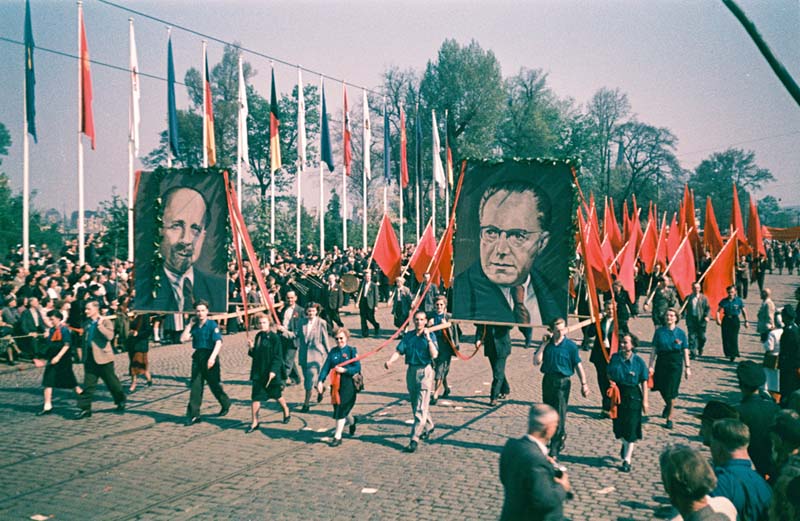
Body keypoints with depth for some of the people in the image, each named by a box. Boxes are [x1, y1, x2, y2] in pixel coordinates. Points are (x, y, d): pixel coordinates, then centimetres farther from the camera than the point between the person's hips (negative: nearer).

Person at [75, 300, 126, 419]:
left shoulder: (105, 322, -8)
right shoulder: (87, 324, 10)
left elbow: (110, 336, -26)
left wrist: (100, 325, -28)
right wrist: (84, 356, 18)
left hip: (103, 358, -5)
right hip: (90, 359, 5)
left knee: (112, 382, 8)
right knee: (88, 384, 1)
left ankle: (121, 401, 28)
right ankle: (85, 408, 4)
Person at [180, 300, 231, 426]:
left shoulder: (212, 325, -10)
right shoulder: (195, 326, 7)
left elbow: (218, 342, -19)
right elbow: (183, 339, 2)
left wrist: (212, 357, -30)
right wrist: (190, 324, -1)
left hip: (210, 358, -5)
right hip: (197, 358, 5)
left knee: (214, 384, 7)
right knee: (195, 386, 1)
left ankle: (226, 404, 33)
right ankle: (193, 415, 2)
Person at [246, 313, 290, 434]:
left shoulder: (274, 337, -12)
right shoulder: (258, 336, 7)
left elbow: (278, 356, -13)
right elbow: (255, 355, 13)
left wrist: (273, 371, -21)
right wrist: (251, 348, -7)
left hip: (271, 373, -5)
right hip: (258, 372, 5)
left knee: (277, 395, 13)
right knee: (255, 397, 0)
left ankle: (286, 411, 40)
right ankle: (254, 422, 9)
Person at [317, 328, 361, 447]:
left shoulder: (351, 350, -5)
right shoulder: (333, 351, 7)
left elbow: (357, 368, -10)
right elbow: (326, 367, 0)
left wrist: (344, 370, -21)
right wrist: (320, 381, -11)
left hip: (348, 384, -5)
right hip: (335, 384, 5)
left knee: (341, 410, -7)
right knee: (340, 408, 14)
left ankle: (337, 437, 2)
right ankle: (352, 421, 46)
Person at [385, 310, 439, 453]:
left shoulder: (430, 336, -3)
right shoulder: (408, 336, 7)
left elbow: (434, 355, -15)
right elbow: (399, 351, -2)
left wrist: (428, 338, -20)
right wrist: (390, 361, -20)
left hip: (425, 372, -5)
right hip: (411, 371, 5)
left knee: (421, 408, -9)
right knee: (415, 405, 17)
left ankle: (414, 439, -9)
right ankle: (429, 427, 41)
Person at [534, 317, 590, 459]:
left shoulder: (570, 346, -7)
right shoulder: (547, 344, 1)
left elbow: (578, 365, -3)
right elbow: (536, 361, -8)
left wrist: (584, 384, -5)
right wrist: (544, 344, -11)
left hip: (562, 383, -4)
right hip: (547, 381, 4)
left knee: (559, 416, -6)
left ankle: (554, 451, -3)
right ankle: (561, 437, 41)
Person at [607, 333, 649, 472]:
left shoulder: (638, 361, -9)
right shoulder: (615, 358, -2)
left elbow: (644, 382, -5)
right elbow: (609, 375, 11)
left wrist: (644, 400, -7)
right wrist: (611, 382, -10)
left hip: (632, 395, -3)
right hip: (617, 394, 3)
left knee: (630, 428, -1)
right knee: (618, 425, 12)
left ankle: (627, 460, 10)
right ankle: (625, 444, 46)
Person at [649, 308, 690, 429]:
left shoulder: (680, 333, -1)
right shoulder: (659, 331, 0)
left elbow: (685, 351, 3)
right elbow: (654, 350, 1)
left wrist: (687, 367, 0)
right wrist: (651, 366, -3)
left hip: (675, 363, -2)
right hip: (661, 361, 2)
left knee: (671, 392, -3)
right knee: (662, 388, 12)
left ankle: (669, 418, 10)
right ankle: (668, 405, 45)